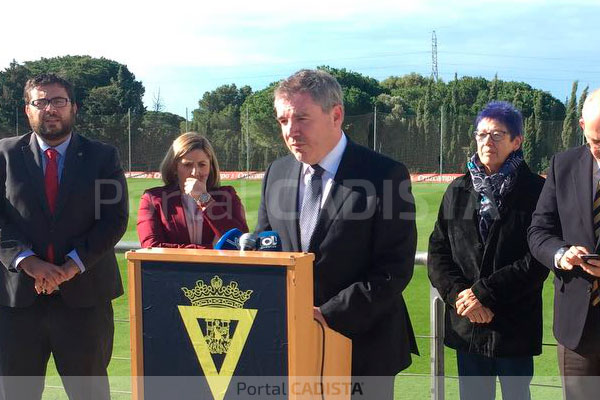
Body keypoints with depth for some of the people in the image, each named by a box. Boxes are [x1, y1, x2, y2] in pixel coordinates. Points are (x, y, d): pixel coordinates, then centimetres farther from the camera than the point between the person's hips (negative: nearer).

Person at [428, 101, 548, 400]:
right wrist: (458, 293, -10)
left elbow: (538, 260, -11)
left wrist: (484, 292, -15)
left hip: (515, 327, -3)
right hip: (466, 324, 3)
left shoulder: (535, 190, -4)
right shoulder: (458, 190, 9)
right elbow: (437, 251, 6)